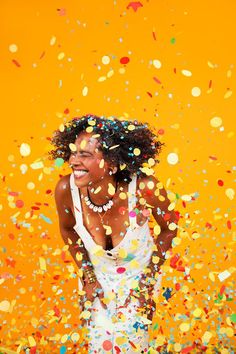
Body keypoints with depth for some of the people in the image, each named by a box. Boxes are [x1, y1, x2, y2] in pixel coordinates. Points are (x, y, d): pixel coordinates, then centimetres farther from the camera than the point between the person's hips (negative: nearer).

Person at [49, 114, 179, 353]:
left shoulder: (144, 188, -35)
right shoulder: (66, 189, -28)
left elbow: (169, 228, -13)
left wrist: (148, 281, -9)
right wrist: (88, 278, -1)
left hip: (139, 276, -1)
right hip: (98, 276, 2)